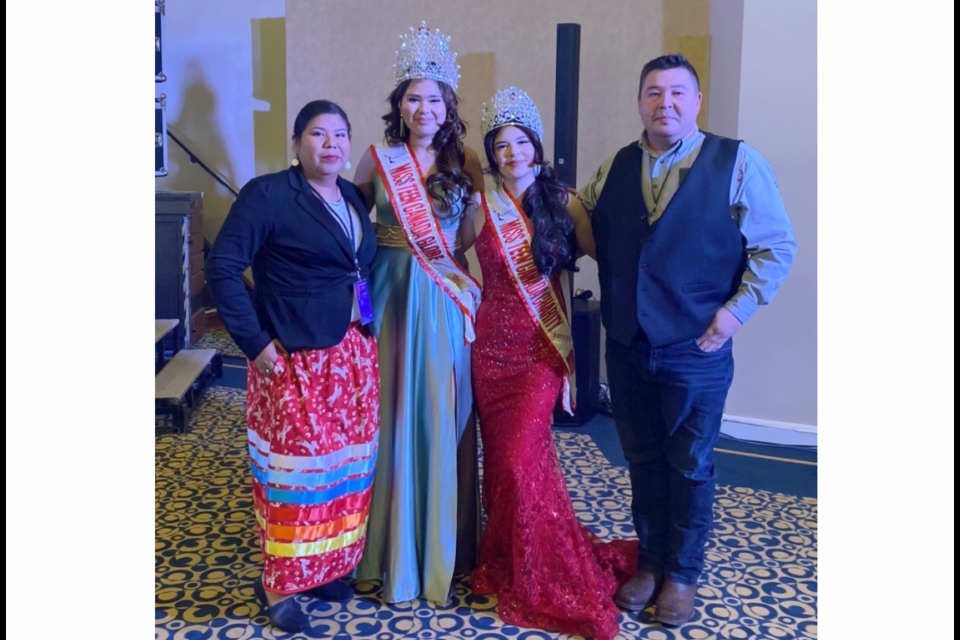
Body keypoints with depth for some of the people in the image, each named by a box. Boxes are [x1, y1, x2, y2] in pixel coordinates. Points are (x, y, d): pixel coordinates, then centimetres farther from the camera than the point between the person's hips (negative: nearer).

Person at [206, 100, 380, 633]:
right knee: (297, 463, -1)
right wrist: (255, 342, -15)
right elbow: (222, 268, -13)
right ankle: (278, 584, 17)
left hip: (354, 355, 7)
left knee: (347, 461, 12)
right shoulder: (267, 194, -9)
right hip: (294, 359, -7)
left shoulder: (353, 196, 12)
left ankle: (328, 564, 30)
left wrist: (369, 328, 7)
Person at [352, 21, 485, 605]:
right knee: (392, 411, 4)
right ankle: (393, 544, 21)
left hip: (448, 299, 1)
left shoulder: (466, 162, 5)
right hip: (392, 292, 0)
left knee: (443, 413, 5)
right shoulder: (378, 159, 3)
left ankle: (442, 546, 21)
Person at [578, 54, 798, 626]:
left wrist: (738, 308, -11)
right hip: (627, 346, 4)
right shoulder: (616, 168, 6)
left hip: (697, 350, -3)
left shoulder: (738, 163, -6)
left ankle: (683, 574, 29)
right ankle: (651, 562, 33)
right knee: (643, 459, 15)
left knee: (690, 466, 10)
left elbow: (777, 247, -4)